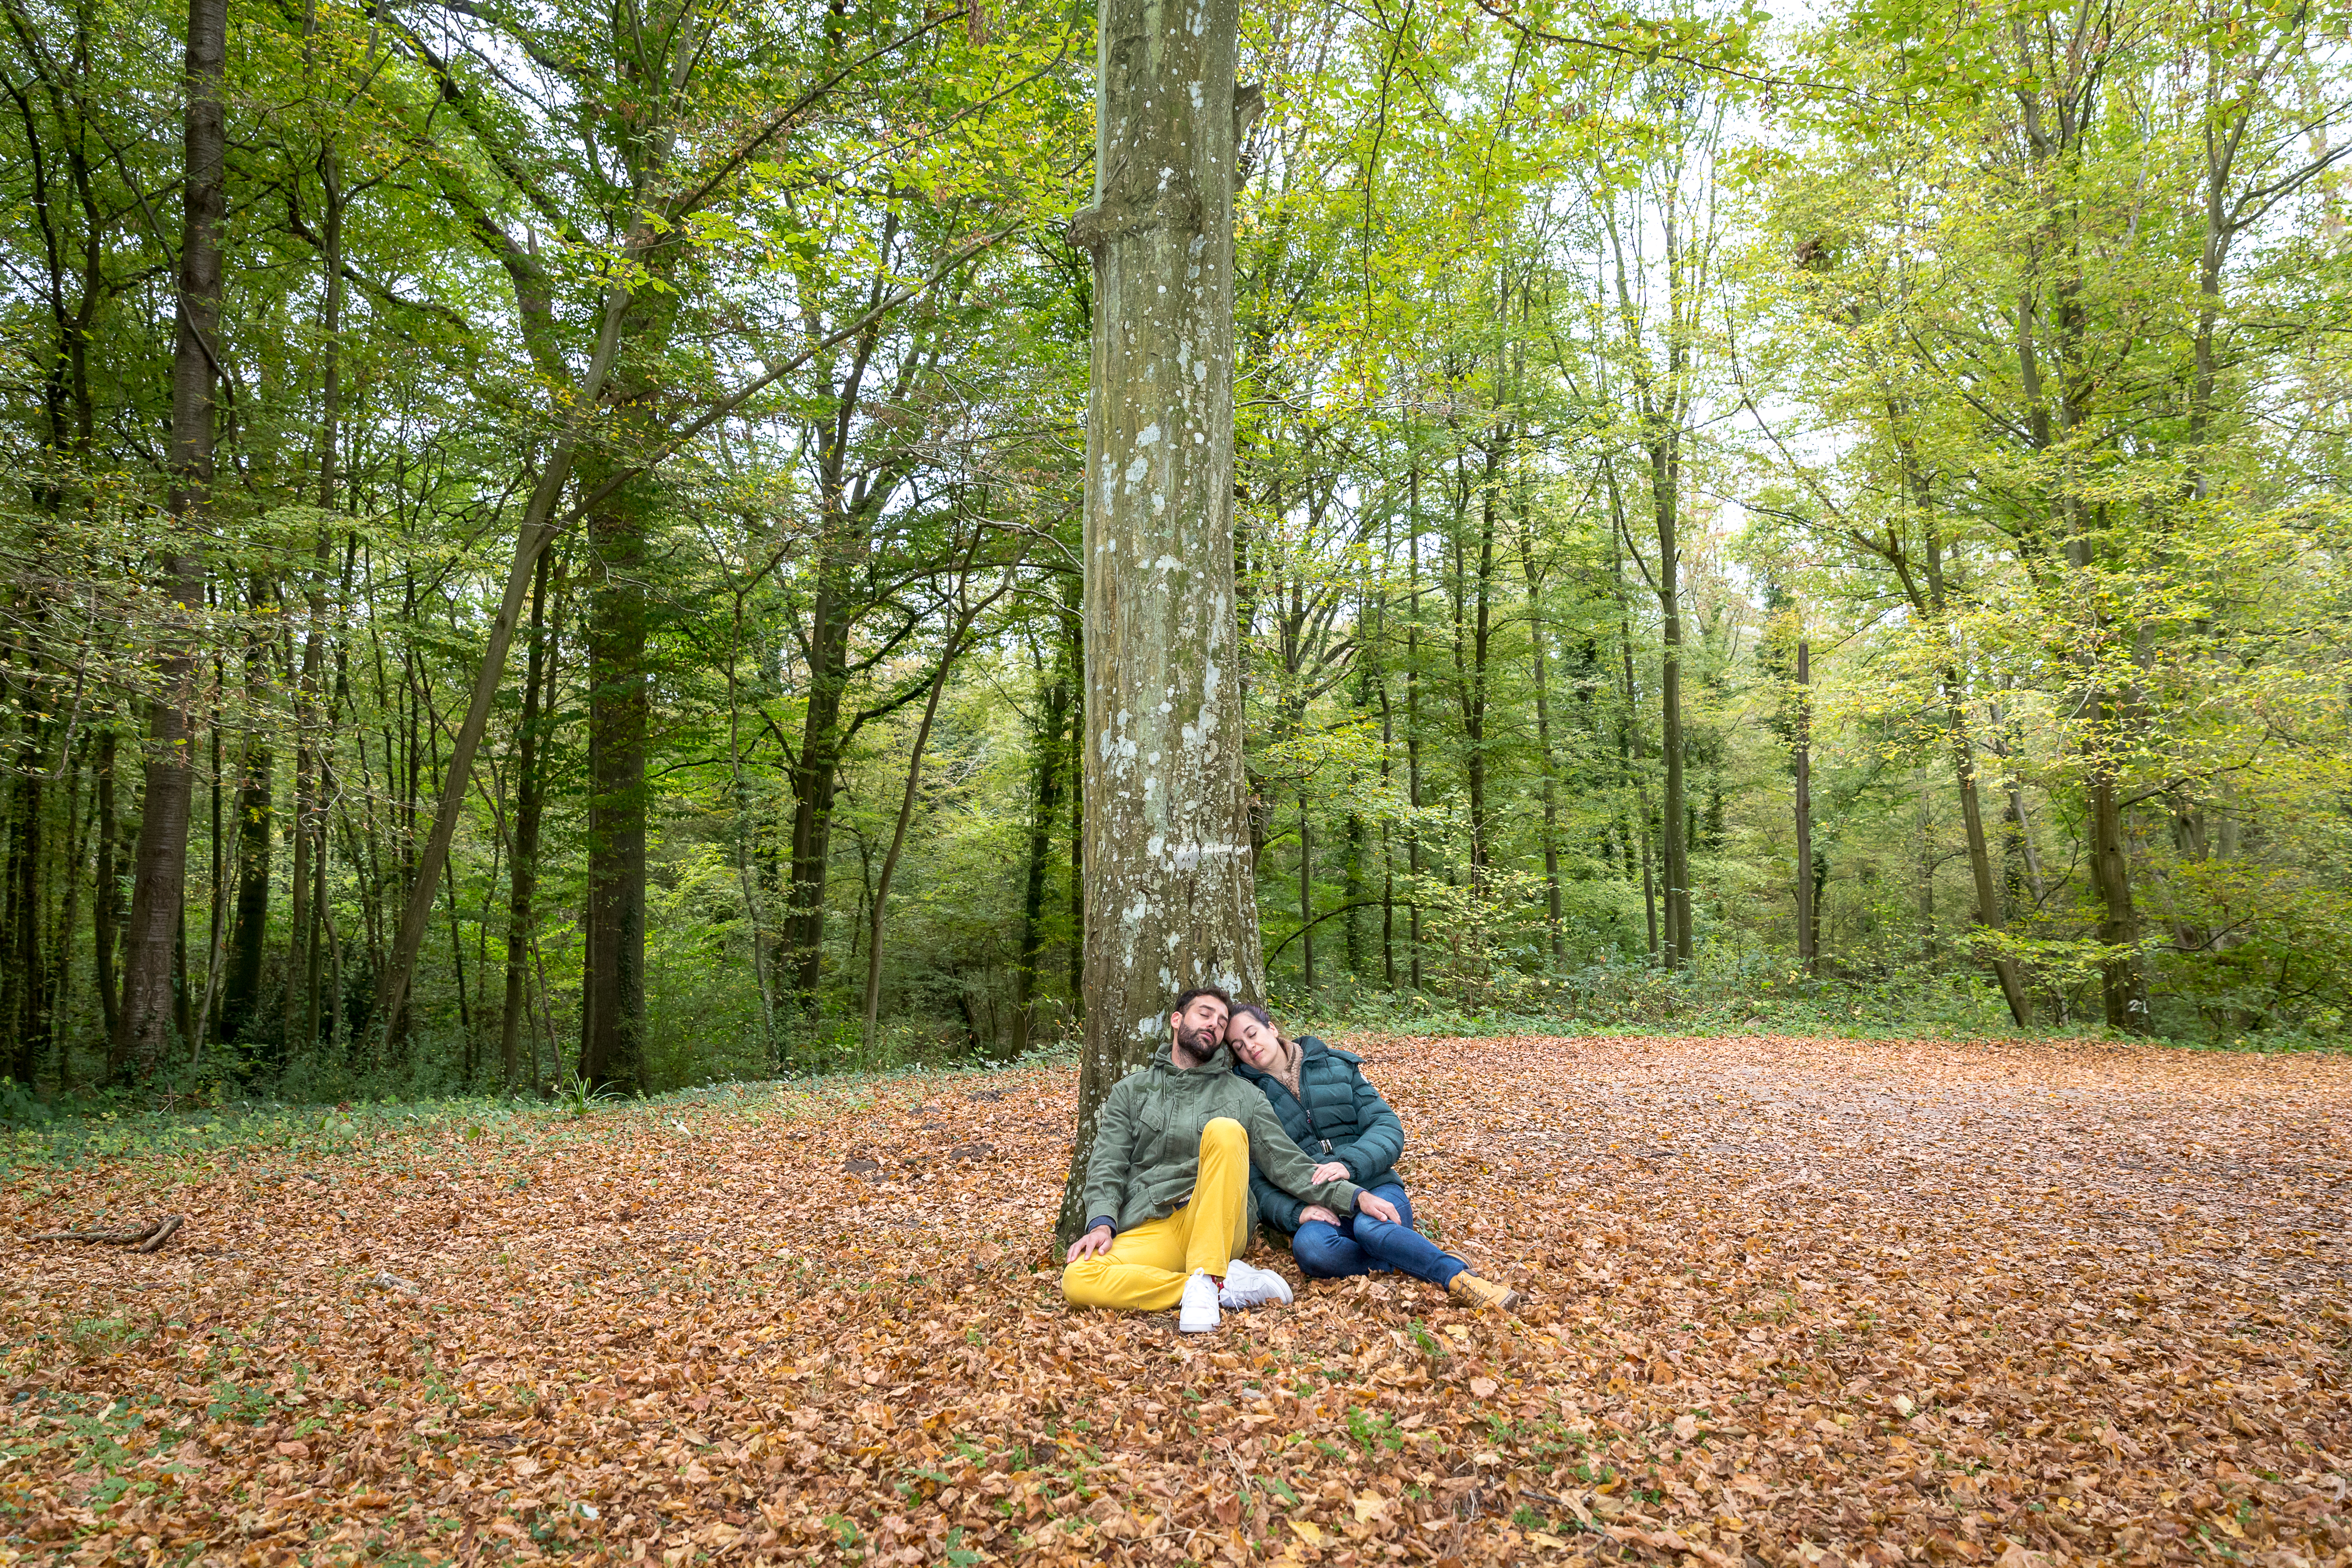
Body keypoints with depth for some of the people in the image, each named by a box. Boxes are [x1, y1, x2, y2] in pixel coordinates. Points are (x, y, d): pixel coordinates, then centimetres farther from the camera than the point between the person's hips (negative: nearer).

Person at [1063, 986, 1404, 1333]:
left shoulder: (1244, 1096, 18)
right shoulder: (1130, 1091, 18)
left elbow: (1286, 1163, 12)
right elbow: (1107, 1164, 9)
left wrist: (1354, 1196, -2)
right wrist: (1102, 1223, -11)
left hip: (1217, 1228, 0)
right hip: (1149, 1231, 0)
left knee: (1225, 1129, -28)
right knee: (1077, 1280, -32)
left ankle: (1206, 1280, -30)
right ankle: (1228, 1287, -24)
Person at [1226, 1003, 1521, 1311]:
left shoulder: (1337, 1066, 11)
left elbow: (1387, 1127, 2)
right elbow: (1258, 1184, 1)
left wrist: (1349, 1164, -19)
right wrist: (1295, 1212, -20)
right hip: (1318, 1207, 0)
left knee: (1371, 1227, -37)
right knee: (1309, 1246, -37)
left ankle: (1460, 1279, -31)